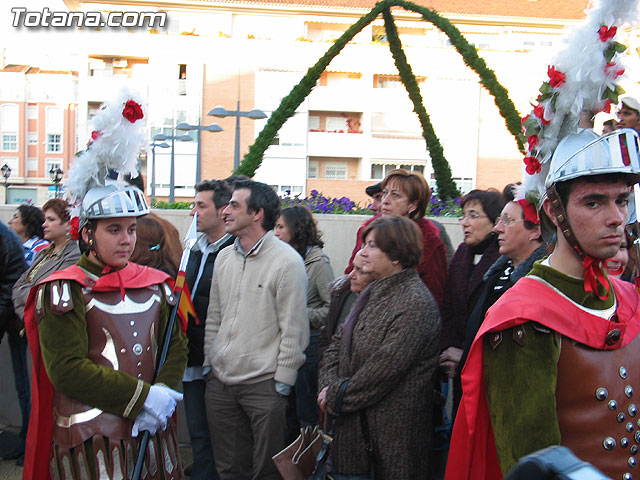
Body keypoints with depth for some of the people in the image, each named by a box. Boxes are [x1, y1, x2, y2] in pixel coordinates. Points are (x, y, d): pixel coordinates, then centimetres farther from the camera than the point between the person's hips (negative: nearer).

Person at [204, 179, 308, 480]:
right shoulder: (224, 257, 9)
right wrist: (210, 365, 11)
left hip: (264, 386, -6)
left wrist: (282, 384, -11)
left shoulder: (286, 261, -11)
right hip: (220, 384, 6)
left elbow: (293, 330, -11)